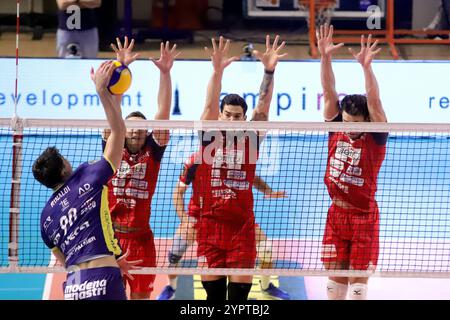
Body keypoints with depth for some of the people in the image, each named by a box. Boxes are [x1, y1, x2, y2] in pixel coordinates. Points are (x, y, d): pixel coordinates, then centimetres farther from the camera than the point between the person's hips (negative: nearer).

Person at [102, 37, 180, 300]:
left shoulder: (152, 154, 7)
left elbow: (163, 114, -2)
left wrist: (166, 73, -11)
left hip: (141, 237, 1)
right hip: (110, 235, -1)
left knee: (140, 296, 6)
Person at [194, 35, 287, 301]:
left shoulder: (251, 138, 4)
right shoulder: (209, 137, 3)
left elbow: (263, 105, -6)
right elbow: (210, 104, -11)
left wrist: (269, 70, -21)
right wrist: (217, 70, -27)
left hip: (242, 227, 0)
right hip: (210, 226, 0)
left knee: (239, 293, -2)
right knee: (213, 292, 4)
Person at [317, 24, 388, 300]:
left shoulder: (375, 138, -12)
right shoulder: (336, 130, -2)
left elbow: (374, 102, -27)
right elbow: (329, 92, -8)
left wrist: (366, 66, -39)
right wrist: (325, 57, -20)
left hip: (363, 215, -4)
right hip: (336, 214, 4)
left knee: (358, 279, 0)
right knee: (335, 276, 6)